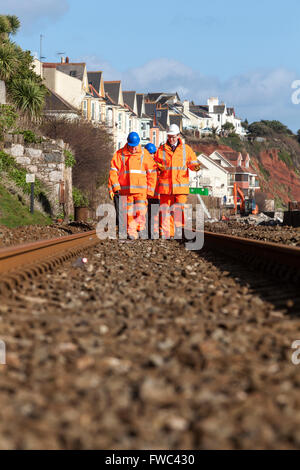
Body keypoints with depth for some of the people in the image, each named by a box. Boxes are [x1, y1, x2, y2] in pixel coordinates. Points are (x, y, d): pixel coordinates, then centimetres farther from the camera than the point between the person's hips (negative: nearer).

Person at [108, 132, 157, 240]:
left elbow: (151, 173, 8)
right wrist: (115, 187, -6)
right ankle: (132, 234, 6)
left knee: (141, 212, -13)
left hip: (141, 190, -1)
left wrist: (150, 190, 1)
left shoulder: (144, 155, 7)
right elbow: (113, 172, 5)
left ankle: (140, 228, -1)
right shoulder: (119, 155, 7)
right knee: (129, 214, 0)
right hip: (125, 190, 1)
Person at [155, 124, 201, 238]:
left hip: (181, 185, -1)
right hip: (165, 185, 1)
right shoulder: (161, 150, 10)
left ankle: (178, 233, 2)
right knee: (165, 209, 1)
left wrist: (195, 167, -11)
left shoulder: (186, 149, 9)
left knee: (179, 210, -5)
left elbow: (192, 162, 11)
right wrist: (160, 167, -8)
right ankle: (165, 234, 5)